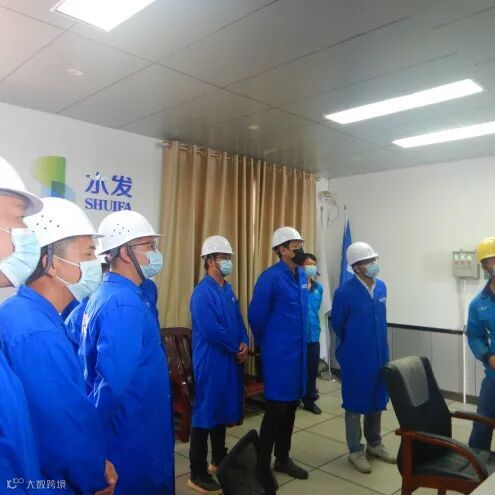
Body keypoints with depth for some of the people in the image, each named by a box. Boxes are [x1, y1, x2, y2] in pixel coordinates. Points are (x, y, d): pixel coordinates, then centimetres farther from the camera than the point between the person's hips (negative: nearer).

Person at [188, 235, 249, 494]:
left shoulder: (228, 289, 11)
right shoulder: (203, 292, -17)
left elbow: (238, 320, 14)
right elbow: (211, 330, -24)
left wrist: (244, 344, -4)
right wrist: (236, 349, -13)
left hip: (230, 360, 9)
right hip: (210, 362, -9)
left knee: (222, 411, 19)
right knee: (205, 413, 0)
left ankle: (219, 460, 35)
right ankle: (198, 474, 12)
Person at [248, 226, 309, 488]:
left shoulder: (302, 275, 8)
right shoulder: (271, 277, -17)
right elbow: (256, 315, -11)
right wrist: (265, 344, 3)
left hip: (298, 350, 8)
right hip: (278, 353, -8)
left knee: (291, 405, 16)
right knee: (276, 408, 0)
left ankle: (282, 459, 32)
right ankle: (262, 466, 16)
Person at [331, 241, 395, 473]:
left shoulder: (382, 287, 1)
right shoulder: (344, 292, -18)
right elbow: (337, 324, -3)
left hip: (380, 355, 6)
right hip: (355, 358, -6)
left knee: (377, 401, 18)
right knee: (355, 404, 8)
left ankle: (374, 444, 37)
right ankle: (355, 451, 24)